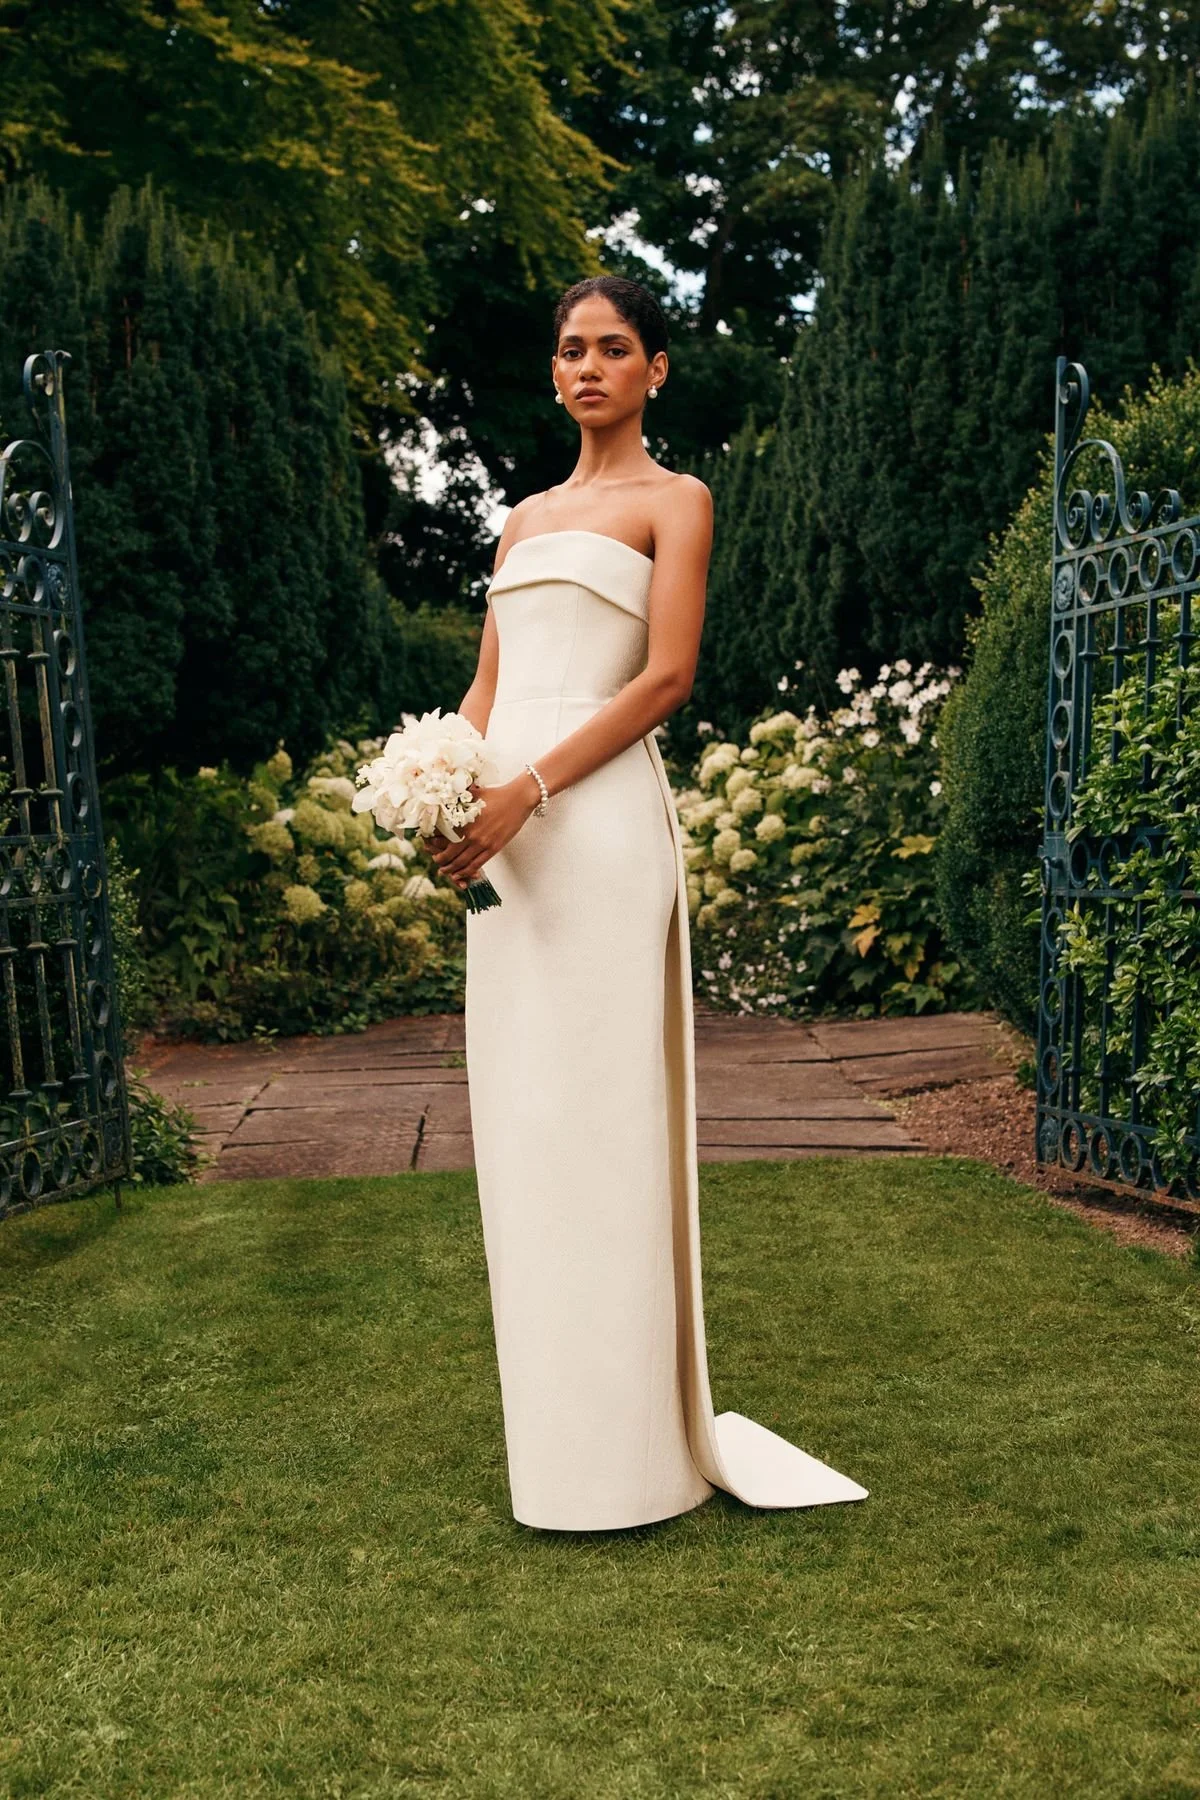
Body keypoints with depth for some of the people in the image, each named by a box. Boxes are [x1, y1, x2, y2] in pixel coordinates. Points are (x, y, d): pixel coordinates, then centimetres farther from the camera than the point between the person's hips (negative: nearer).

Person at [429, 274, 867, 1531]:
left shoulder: (673, 501, 4)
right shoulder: (524, 518, 23)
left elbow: (665, 677, -9)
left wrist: (526, 792, -17)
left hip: (599, 821, -7)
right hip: (504, 827, 7)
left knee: (595, 1112, -6)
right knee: (518, 1111, 7)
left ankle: (621, 1451, 4)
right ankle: (555, 1424, 19)